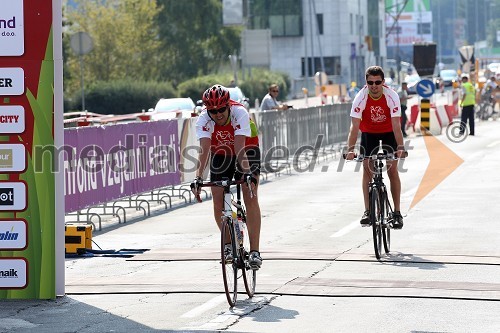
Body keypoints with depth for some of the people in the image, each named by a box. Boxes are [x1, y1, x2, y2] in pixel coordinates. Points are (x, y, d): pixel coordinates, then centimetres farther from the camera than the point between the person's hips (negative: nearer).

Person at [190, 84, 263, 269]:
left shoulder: (240, 113, -32)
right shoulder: (203, 119, -26)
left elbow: (240, 148, -41)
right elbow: (204, 150, -37)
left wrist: (248, 174, -54)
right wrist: (198, 178, -50)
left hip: (247, 151, -2)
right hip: (221, 155, 2)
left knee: (250, 197, -18)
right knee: (218, 200, -10)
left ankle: (255, 251, -19)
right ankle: (229, 243, 13)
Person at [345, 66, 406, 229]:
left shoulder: (391, 96, -28)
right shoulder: (361, 98, -26)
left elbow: (396, 125, -31)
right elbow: (354, 126, -29)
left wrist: (400, 147, -42)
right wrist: (350, 149, -40)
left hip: (389, 133, -1)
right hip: (368, 133, 1)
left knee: (392, 169, -9)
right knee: (367, 168, -10)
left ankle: (397, 212, -5)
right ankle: (367, 211, -6)